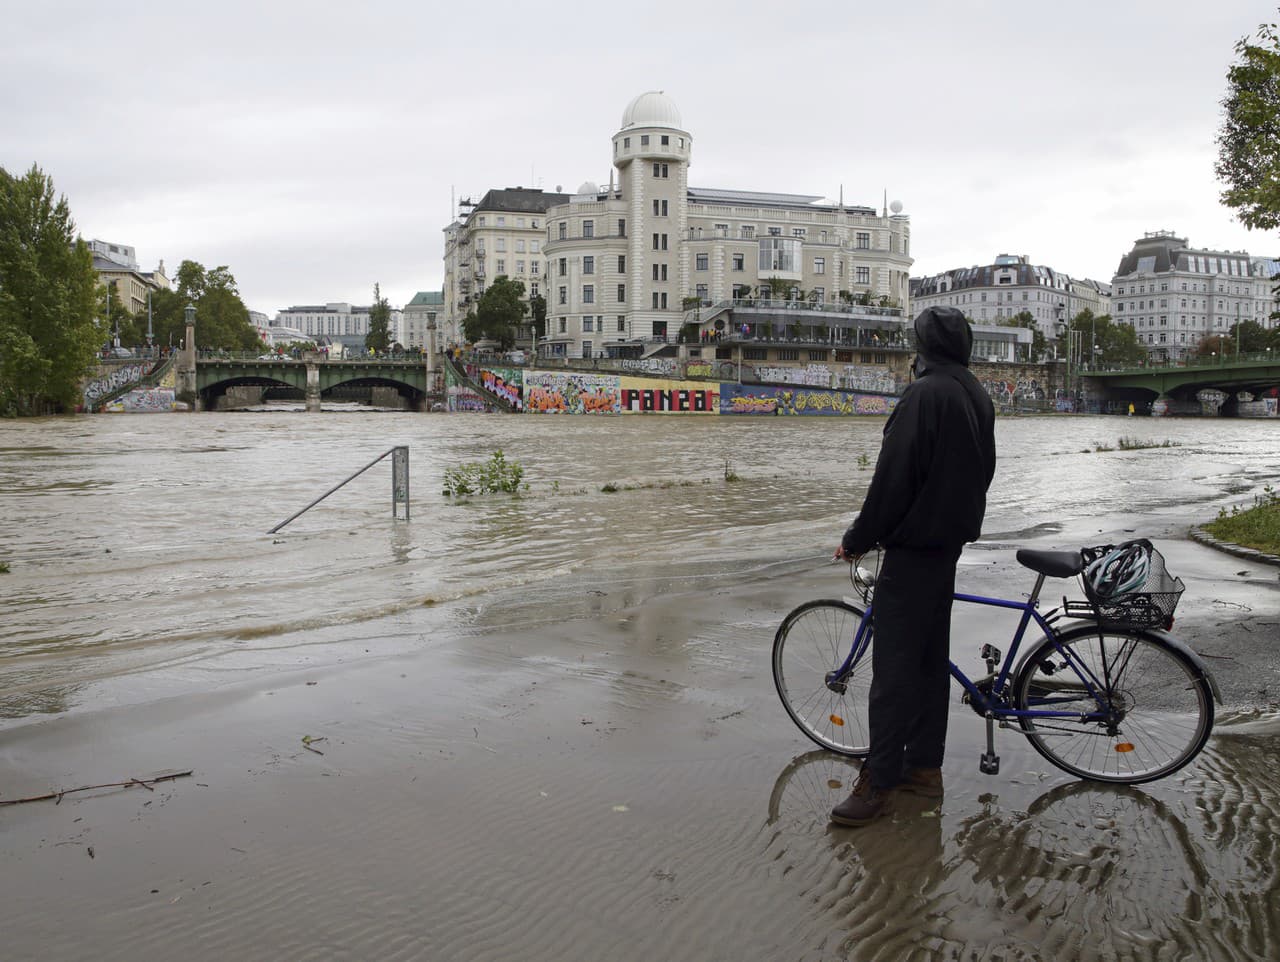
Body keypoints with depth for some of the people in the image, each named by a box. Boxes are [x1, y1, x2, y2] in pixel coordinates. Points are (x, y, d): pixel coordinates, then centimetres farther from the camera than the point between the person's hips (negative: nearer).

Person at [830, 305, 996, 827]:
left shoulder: (924, 394, -18)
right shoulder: (978, 396, 12)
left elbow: (893, 477, -20)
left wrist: (857, 539, -11)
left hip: (914, 546, -10)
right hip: (952, 541, 10)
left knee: (895, 664, -6)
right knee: (932, 656, 15)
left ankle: (879, 782, 0)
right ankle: (924, 765, 23)